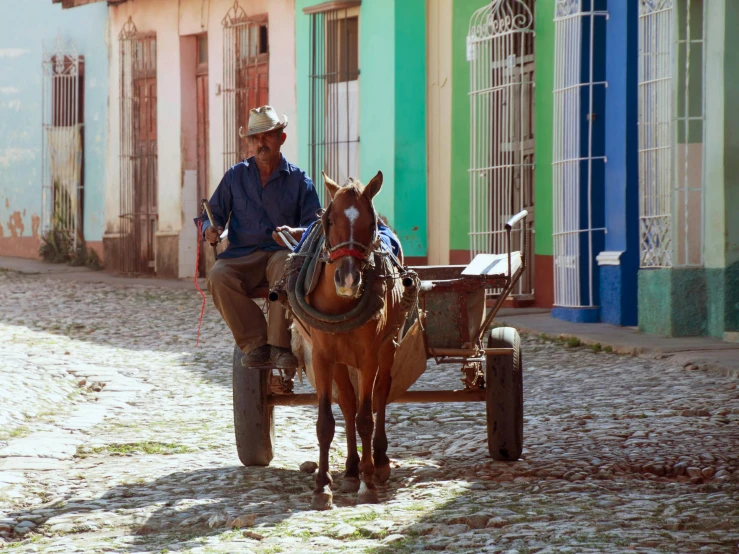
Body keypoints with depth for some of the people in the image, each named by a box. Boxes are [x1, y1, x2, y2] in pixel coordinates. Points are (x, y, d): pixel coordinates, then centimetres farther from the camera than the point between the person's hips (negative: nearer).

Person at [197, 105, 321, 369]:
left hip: (283, 251, -2)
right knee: (218, 276, -31)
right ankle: (255, 344, -24)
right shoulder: (235, 176, 15)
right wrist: (210, 229, -8)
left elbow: (316, 225, 3)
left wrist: (296, 233, -20)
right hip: (243, 255, 2)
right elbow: (214, 213, 17)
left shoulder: (298, 180, 9)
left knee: (287, 265, -39)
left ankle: (279, 346, -33)